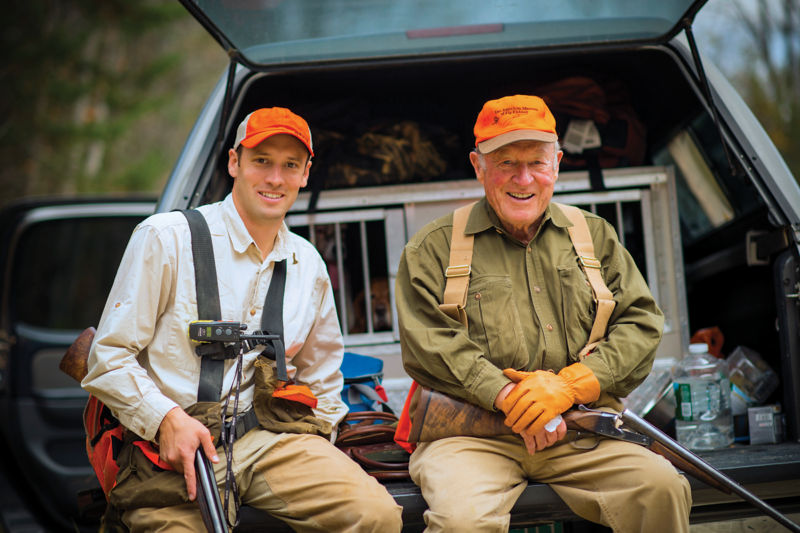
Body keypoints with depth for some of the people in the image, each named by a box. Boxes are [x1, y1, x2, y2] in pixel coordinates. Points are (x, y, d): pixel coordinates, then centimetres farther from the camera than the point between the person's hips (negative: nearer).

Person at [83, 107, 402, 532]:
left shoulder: (309, 266, 16)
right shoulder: (164, 238, 1)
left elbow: (323, 376, 28)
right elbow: (108, 358, -1)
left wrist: (316, 458, 14)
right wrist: (167, 419, -17)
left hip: (268, 438, 3)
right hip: (171, 448, -3)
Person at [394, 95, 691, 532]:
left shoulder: (595, 237, 18)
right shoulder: (434, 247, 8)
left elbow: (642, 325, 9)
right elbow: (429, 346, -4)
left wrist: (569, 385, -8)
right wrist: (508, 397, -16)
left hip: (577, 434, 3)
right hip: (470, 432, -3)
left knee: (662, 488, -22)